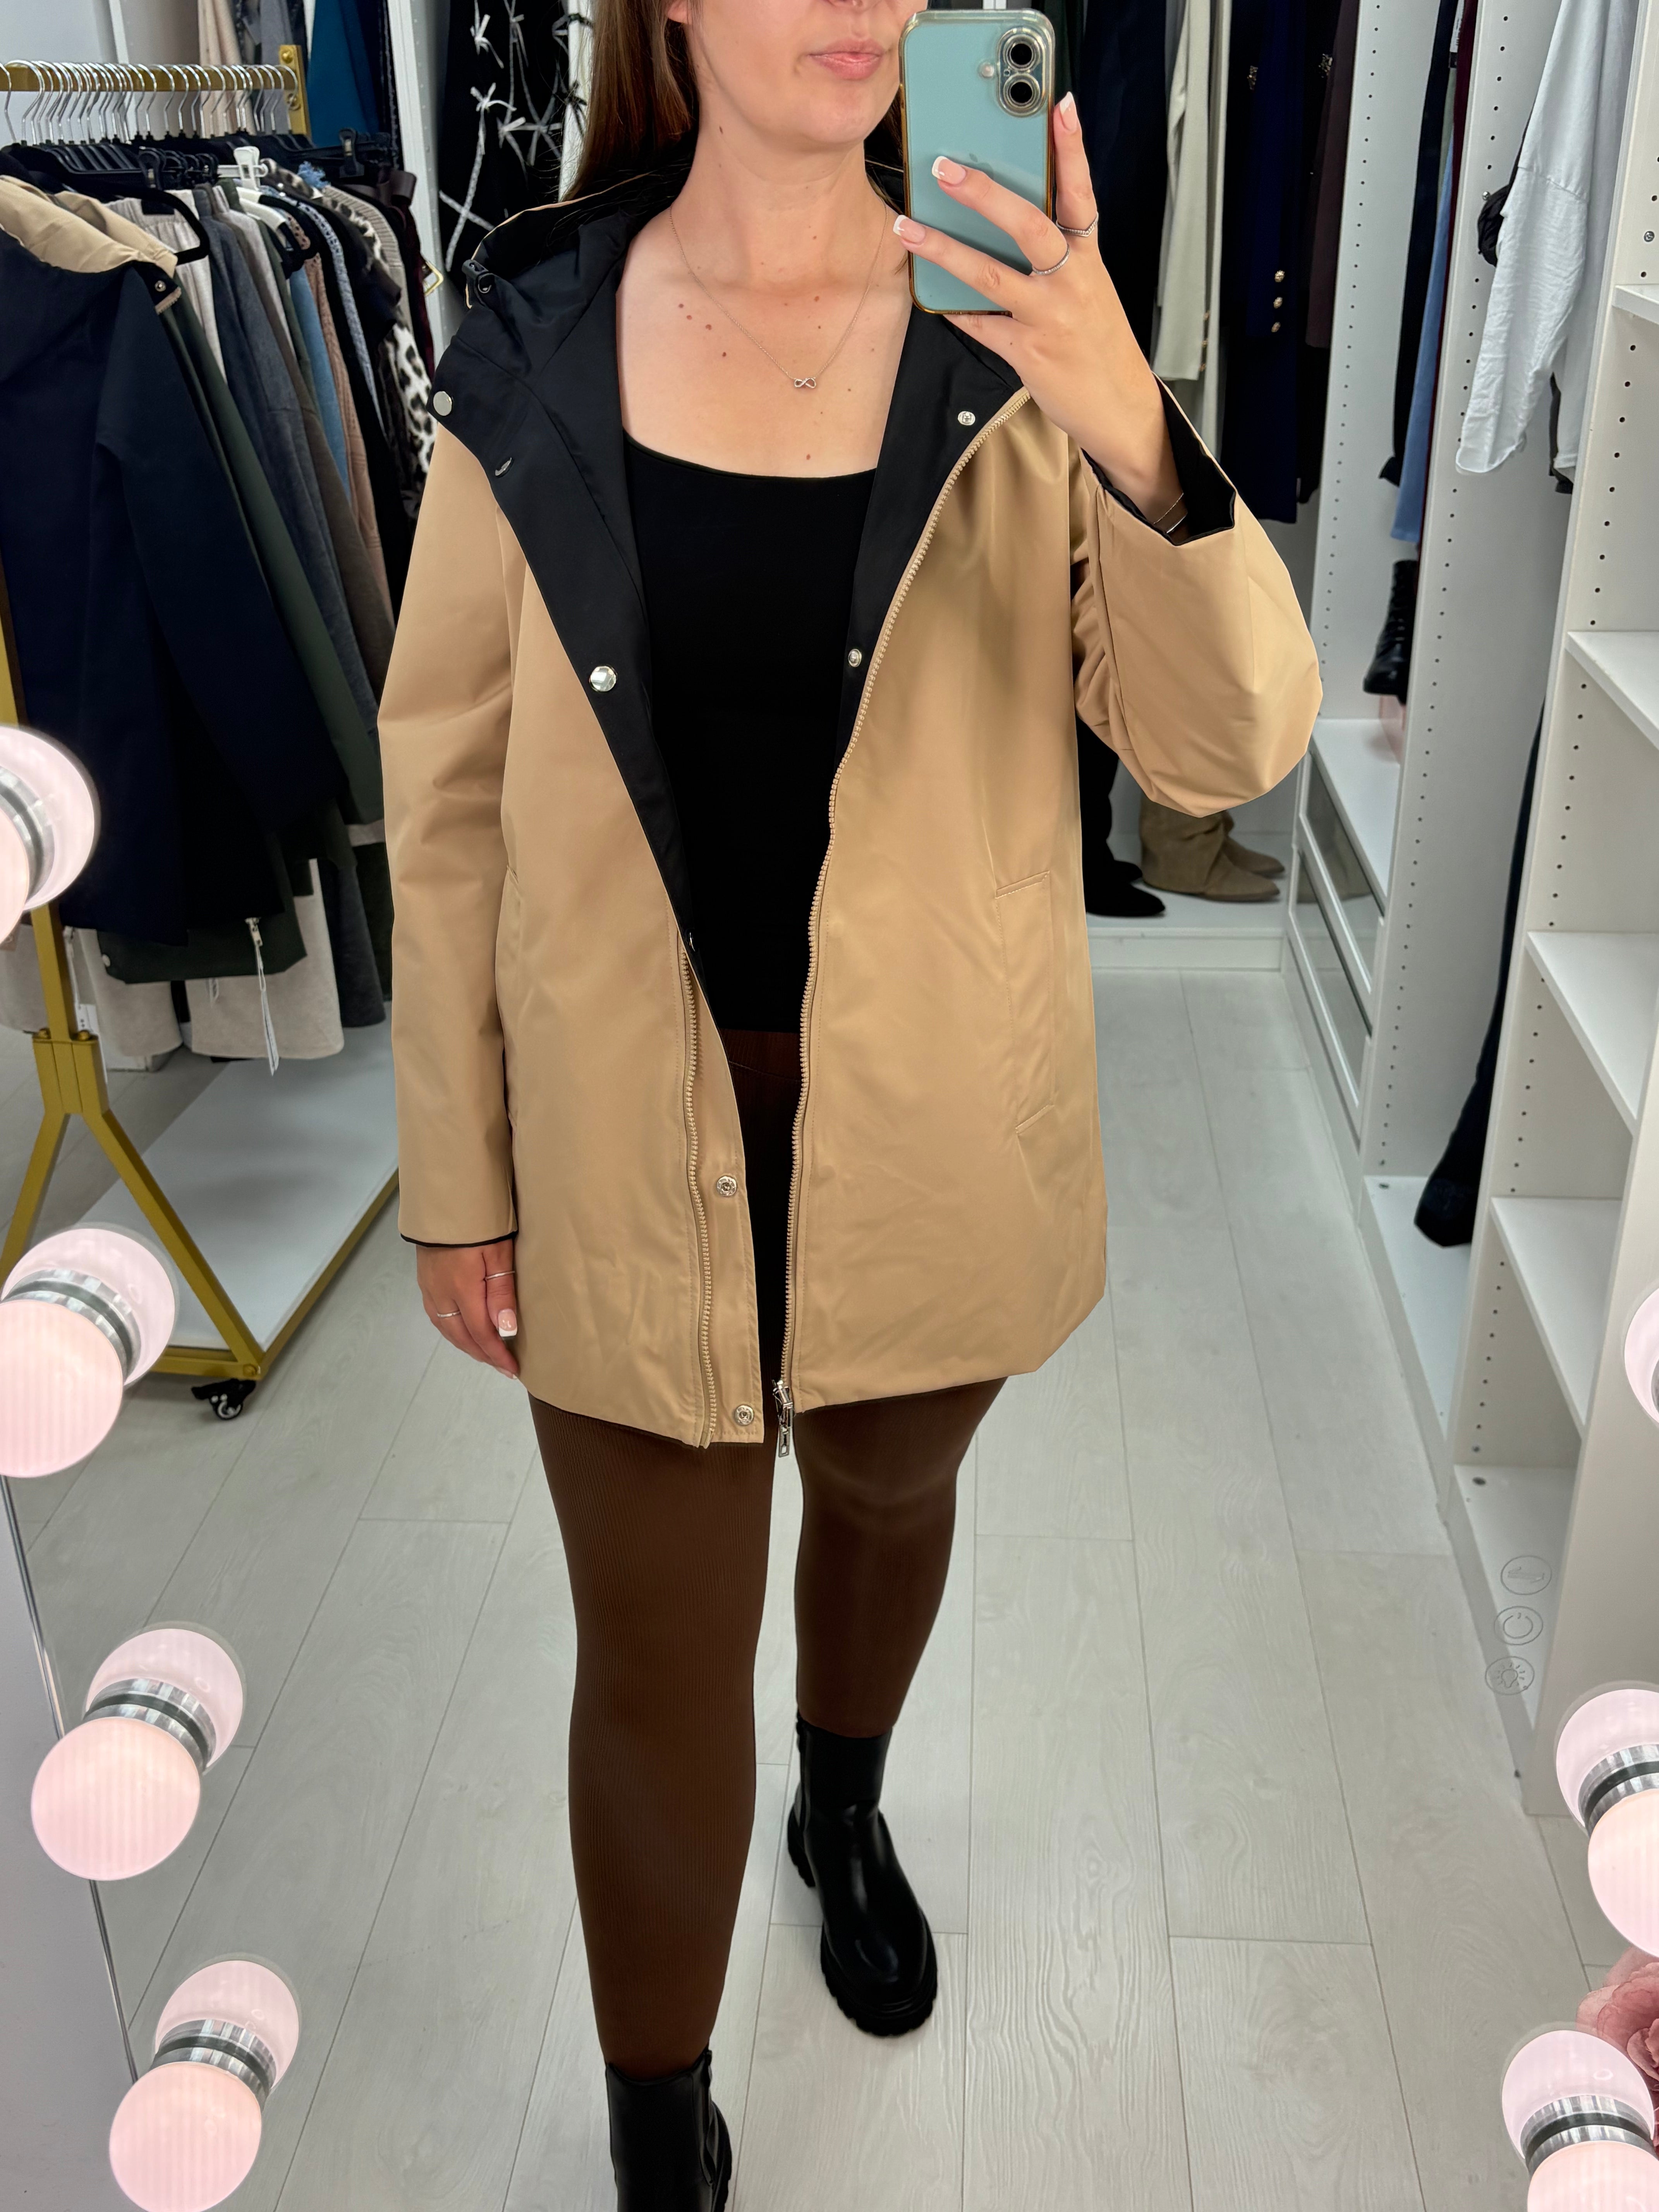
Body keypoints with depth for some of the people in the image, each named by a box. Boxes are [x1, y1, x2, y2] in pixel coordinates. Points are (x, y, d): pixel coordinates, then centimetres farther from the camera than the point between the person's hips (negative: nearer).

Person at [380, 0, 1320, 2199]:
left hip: (930, 1121, 2)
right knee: (658, 1662, 11)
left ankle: (845, 1809, 62)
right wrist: (454, 1176, 0)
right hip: (635, 1131, -1)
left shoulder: (1008, 334, -7)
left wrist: (1135, 443, -32)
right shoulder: (533, 347, -7)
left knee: (888, 1492, 27)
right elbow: (448, 788, -3)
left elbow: (1226, 748, -13)